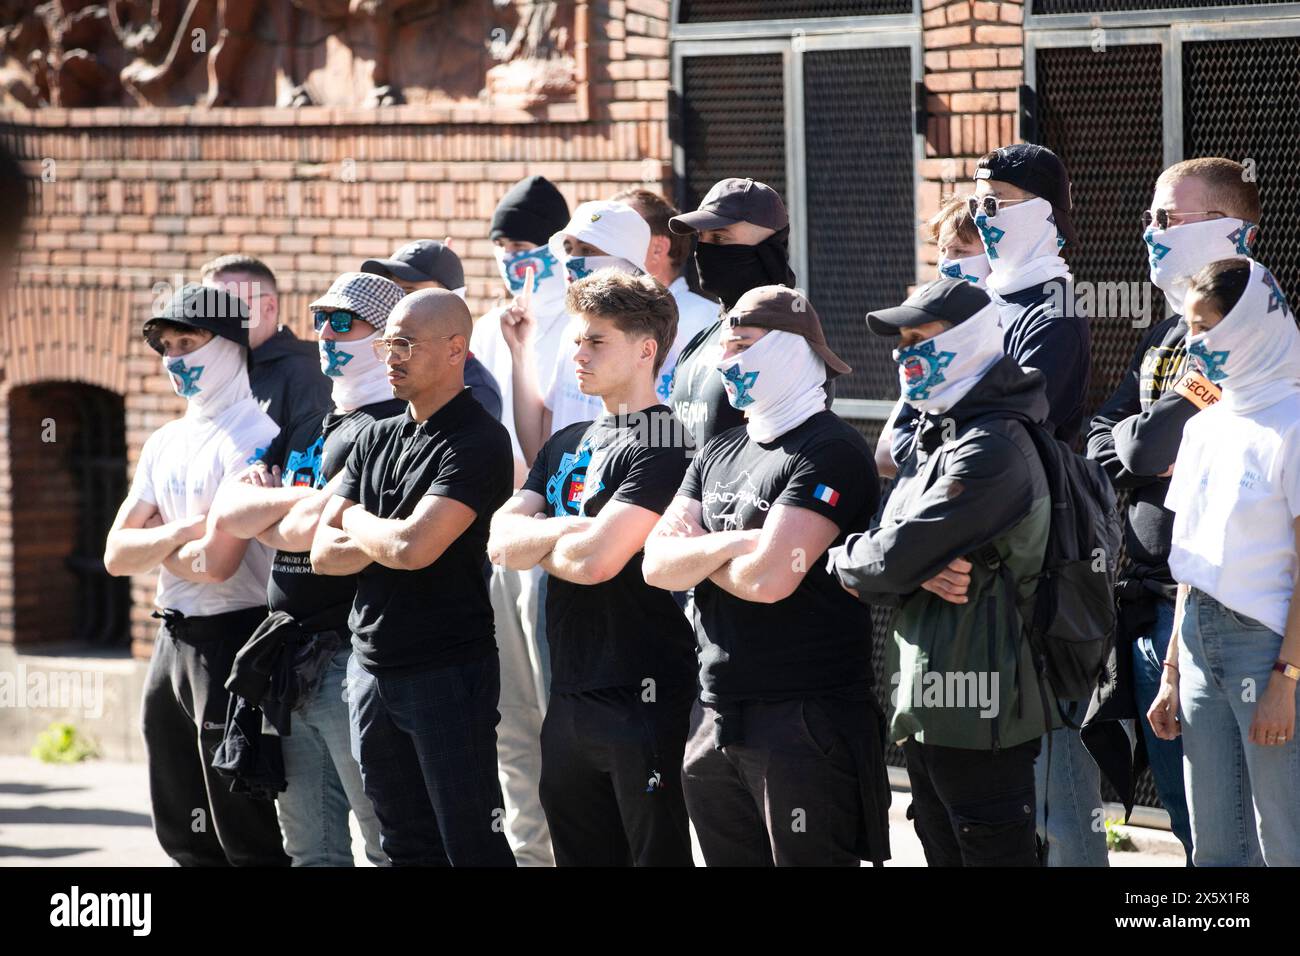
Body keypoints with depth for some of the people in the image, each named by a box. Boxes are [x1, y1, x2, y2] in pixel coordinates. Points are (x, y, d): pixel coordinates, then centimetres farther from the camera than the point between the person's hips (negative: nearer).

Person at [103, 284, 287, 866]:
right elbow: (117, 555, 8)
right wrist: (181, 532, -10)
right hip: (172, 639, 9)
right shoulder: (164, 444, 14)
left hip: (231, 638, -9)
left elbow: (217, 562, -21)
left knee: (248, 839, -6)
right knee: (186, 836, 14)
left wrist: (156, 547, -1)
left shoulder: (253, 440, -13)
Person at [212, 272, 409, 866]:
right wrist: (300, 500, -7)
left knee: (392, 843, -8)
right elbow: (228, 511, 9)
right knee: (309, 848, 11)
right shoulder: (304, 431, 20)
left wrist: (260, 519, 3)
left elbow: (311, 529, -17)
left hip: (351, 658, -9)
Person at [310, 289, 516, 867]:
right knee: (408, 846, 11)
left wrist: (358, 523, -2)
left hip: (447, 672, -8)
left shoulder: (479, 443, -12)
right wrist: (385, 540, -10)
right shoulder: (376, 440, 14)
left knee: (471, 846, -6)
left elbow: (414, 547, -23)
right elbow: (324, 553, 8)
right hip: (372, 667, 8)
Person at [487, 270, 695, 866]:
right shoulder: (567, 445, 16)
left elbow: (594, 560, -20)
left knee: (658, 855, -3)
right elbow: (501, 542, 5)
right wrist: (565, 531, -12)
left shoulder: (665, 445, -11)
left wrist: (534, 544, -1)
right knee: (579, 857, 12)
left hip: (645, 700, -8)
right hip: (571, 700, 8)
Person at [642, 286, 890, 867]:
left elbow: (768, 577, -19)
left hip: (807, 725, -8)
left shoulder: (830, 453, -10)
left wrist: (696, 556, -1)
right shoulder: (719, 454, 16)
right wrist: (729, 544, -12)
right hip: (718, 720, 8)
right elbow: (658, 564, 6)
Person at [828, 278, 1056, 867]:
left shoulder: (994, 448, -16)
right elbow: (881, 546, 9)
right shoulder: (933, 438, 16)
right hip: (923, 708, 10)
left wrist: (843, 561, 0)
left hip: (978, 711, -10)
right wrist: (918, 572, -13)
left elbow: (895, 556, -20)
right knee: (944, 853, 14)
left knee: (994, 851, -6)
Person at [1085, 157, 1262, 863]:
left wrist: (1139, 442, 2)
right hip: (1150, 596, 9)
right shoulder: (1166, 338, 17)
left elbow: (1146, 446, -19)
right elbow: (1099, 445, 14)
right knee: (1176, 798, 14)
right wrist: (1150, 454, -6)